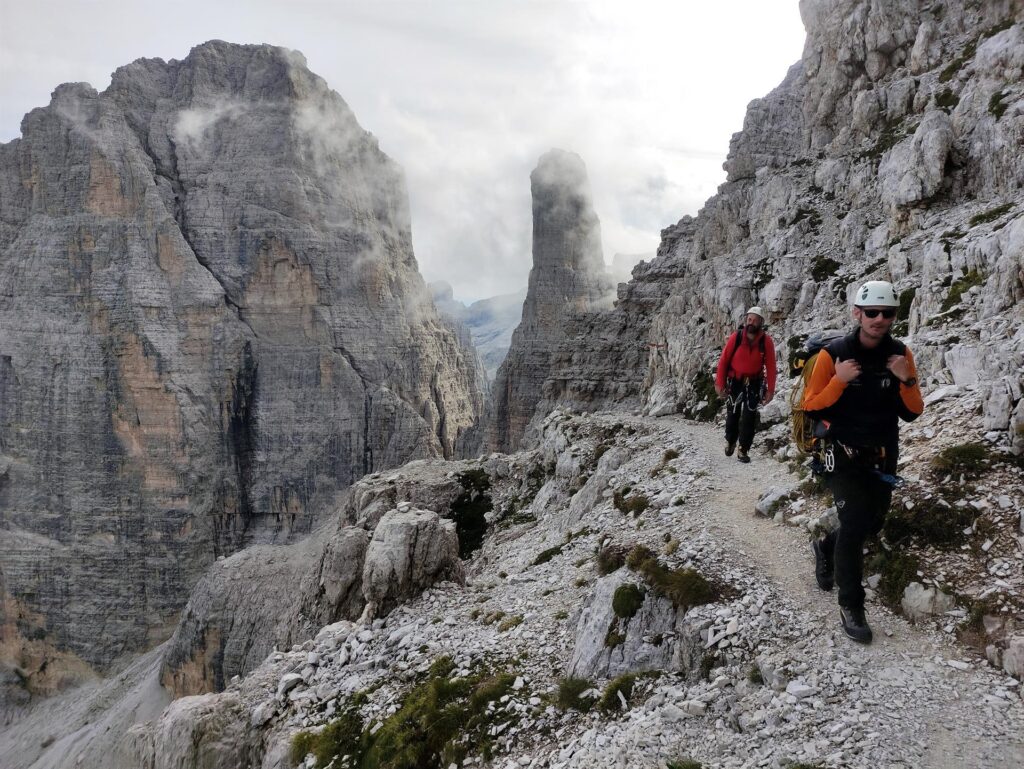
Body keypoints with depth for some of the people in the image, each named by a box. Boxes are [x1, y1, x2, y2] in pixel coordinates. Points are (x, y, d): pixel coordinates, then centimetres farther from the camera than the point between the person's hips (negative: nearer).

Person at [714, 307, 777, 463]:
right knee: (732, 414, 13)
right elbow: (723, 360, -9)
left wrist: (770, 390, -10)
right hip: (735, 382, 0)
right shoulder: (736, 337, -14)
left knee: (749, 418, -2)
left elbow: (771, 366, -8)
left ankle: (743, 450, 7)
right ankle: (730, 441, 37)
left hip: (754, 383, 0)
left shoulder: (766, 341, -13)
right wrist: (720, 383, -11)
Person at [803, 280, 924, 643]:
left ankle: (826, 547, 47)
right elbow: (811, 409, -13)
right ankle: (850, 606, 3)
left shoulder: (901, 354, -5)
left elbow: (911, 414, -3)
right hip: (843, 455, -5)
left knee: (872, 524, 17)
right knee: (854, 525, -13)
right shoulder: (833, 354, -16)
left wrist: (908, 380, -21)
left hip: (883, 457, 5)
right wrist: (839, 381, -28)